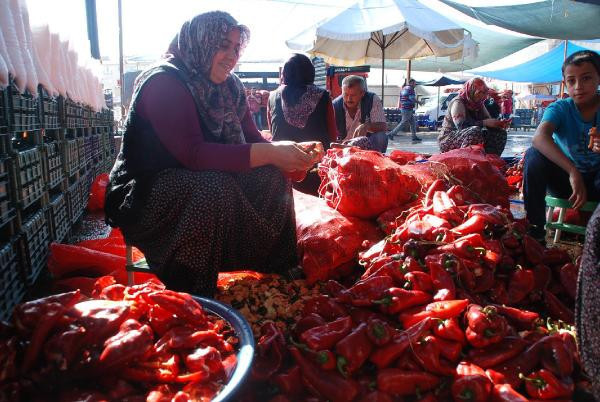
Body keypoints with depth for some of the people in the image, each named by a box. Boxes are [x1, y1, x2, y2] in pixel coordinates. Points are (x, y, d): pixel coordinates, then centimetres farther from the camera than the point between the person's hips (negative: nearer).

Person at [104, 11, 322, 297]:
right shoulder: (163, 83, -19)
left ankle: (280, 275, -5)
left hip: (202, 182, 7)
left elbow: (251, 139, 1)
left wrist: (288, 153, -21)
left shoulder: (230, 87, 5)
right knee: (214, 188, -35)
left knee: (271, 177, -12)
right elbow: (193, 153, -31)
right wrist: (269, 153, -36)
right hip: (144, 194, -7)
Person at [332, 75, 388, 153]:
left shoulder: (373, 100, -11)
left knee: (381, 137, -29)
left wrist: (366, 126, -37)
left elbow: (383, 126, -16)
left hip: (368, 145, 0)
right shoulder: (335, 105, -8)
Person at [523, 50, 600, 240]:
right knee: (534, 155, -27)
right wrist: (573, 171, -45)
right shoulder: (560, 109, -10)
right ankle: (534, 233, -21)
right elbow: (539, 138, -33)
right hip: (566, 180, 1)